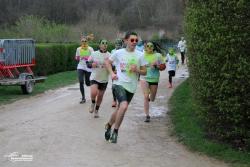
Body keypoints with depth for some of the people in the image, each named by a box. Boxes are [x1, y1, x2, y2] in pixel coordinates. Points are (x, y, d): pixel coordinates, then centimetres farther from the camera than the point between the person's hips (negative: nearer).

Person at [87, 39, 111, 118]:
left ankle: (96, 110, 32)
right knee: (93, 93, -23)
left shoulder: (109, 55, -3)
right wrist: (91, 64, -17)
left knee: (100, 96, 10)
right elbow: (88, 63, 6)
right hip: (94, 78, -1)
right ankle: (93, 104, 10)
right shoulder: (94, 54, -2)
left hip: (104, 79, 1)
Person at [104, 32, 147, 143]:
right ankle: (115, 131, -9)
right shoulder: (119, 53, -3)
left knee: (120, 109, 14)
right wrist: (112, 73, -2)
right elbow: (108, 62, 13)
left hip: (131, 87, 4)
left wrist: (137, 70, -14)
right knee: (124, 106, -25)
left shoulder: (139, 55, 1)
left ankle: (109, 125, 39)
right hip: (119, 84, -4)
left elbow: (144, 72, 7)